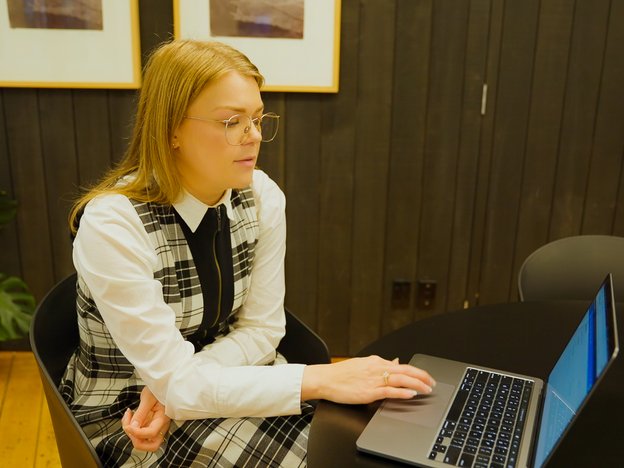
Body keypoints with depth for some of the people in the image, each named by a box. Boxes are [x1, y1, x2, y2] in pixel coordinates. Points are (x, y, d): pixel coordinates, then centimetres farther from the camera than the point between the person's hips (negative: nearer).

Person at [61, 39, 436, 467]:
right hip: (123, 416, -4)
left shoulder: (263, 197, -10)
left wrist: (176, 386, -19)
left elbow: (262, 328, -4)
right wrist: (321, 379, -31)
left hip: (219, 382, 5)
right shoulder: (112, 225, -25)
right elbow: (175, 382, -25)